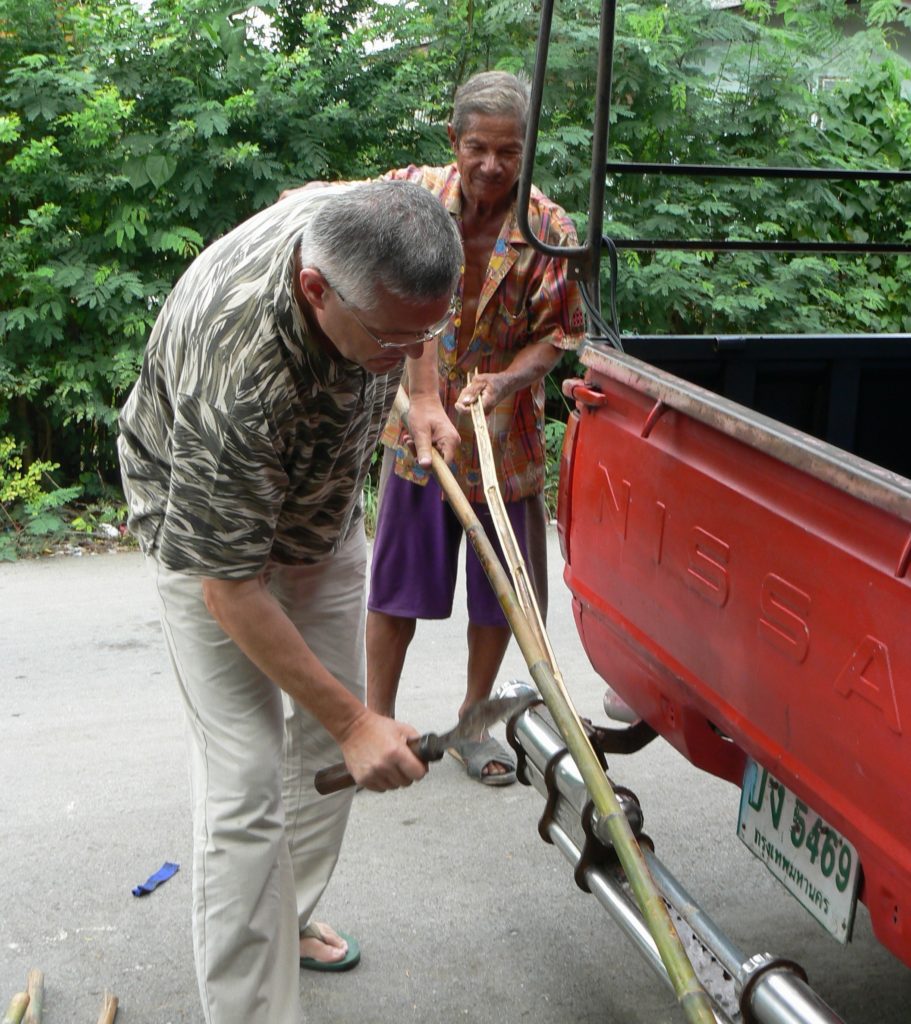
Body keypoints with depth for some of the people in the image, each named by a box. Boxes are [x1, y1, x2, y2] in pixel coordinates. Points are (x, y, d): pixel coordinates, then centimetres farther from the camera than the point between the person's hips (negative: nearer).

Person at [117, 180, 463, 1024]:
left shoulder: (358, 225, -23)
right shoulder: (238, 374, -43)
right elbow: (226, 581, -33)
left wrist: (419, 399, -5)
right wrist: (352, 721, -29)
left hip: (321, 505, 7)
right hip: (205, 527, -7)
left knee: (325, 741, 14)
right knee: (246, 784, -12)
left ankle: (286, 920, 34)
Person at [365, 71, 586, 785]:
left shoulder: (550, 231, -12)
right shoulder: (413, 193, -8)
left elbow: (557, 333, -8)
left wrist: (506, 380, -27)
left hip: (505, 434, 0)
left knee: (498, 589, 11)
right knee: (398, 580, 9)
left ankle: (474, 720, 31)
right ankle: (376, 717, 26)